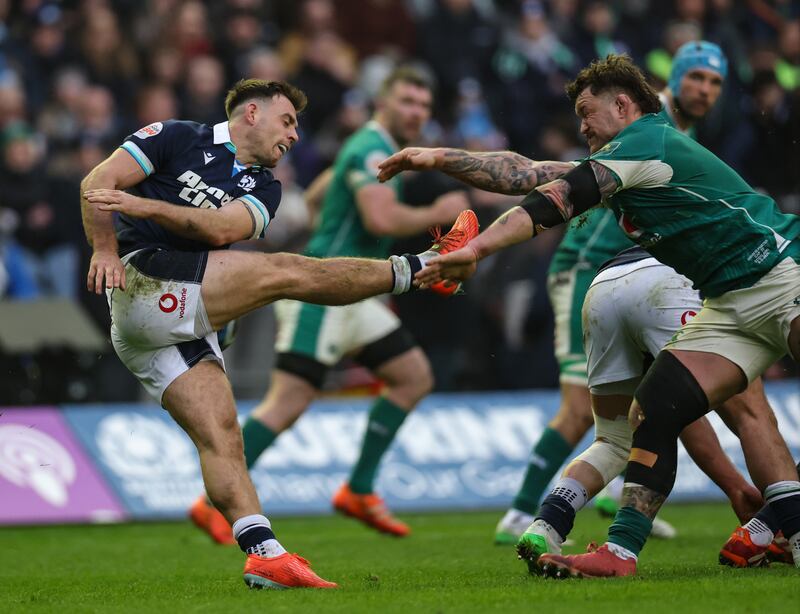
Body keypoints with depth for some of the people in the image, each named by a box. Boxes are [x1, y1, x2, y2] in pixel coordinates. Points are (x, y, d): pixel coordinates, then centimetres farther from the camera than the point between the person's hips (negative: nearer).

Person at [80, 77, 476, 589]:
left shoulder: (263, 187, 19)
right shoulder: (179, 138, 6)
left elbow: (221, 228, -3)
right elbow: (98, 183, 0)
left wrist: (143, 205, -17)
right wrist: (105, 249, -14)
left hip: (183, 327, 7)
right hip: (142, 280, -7)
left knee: (221, 436, -6)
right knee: (286, 272, -13)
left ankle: (264, 553, -14)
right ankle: (421, 269, -5)